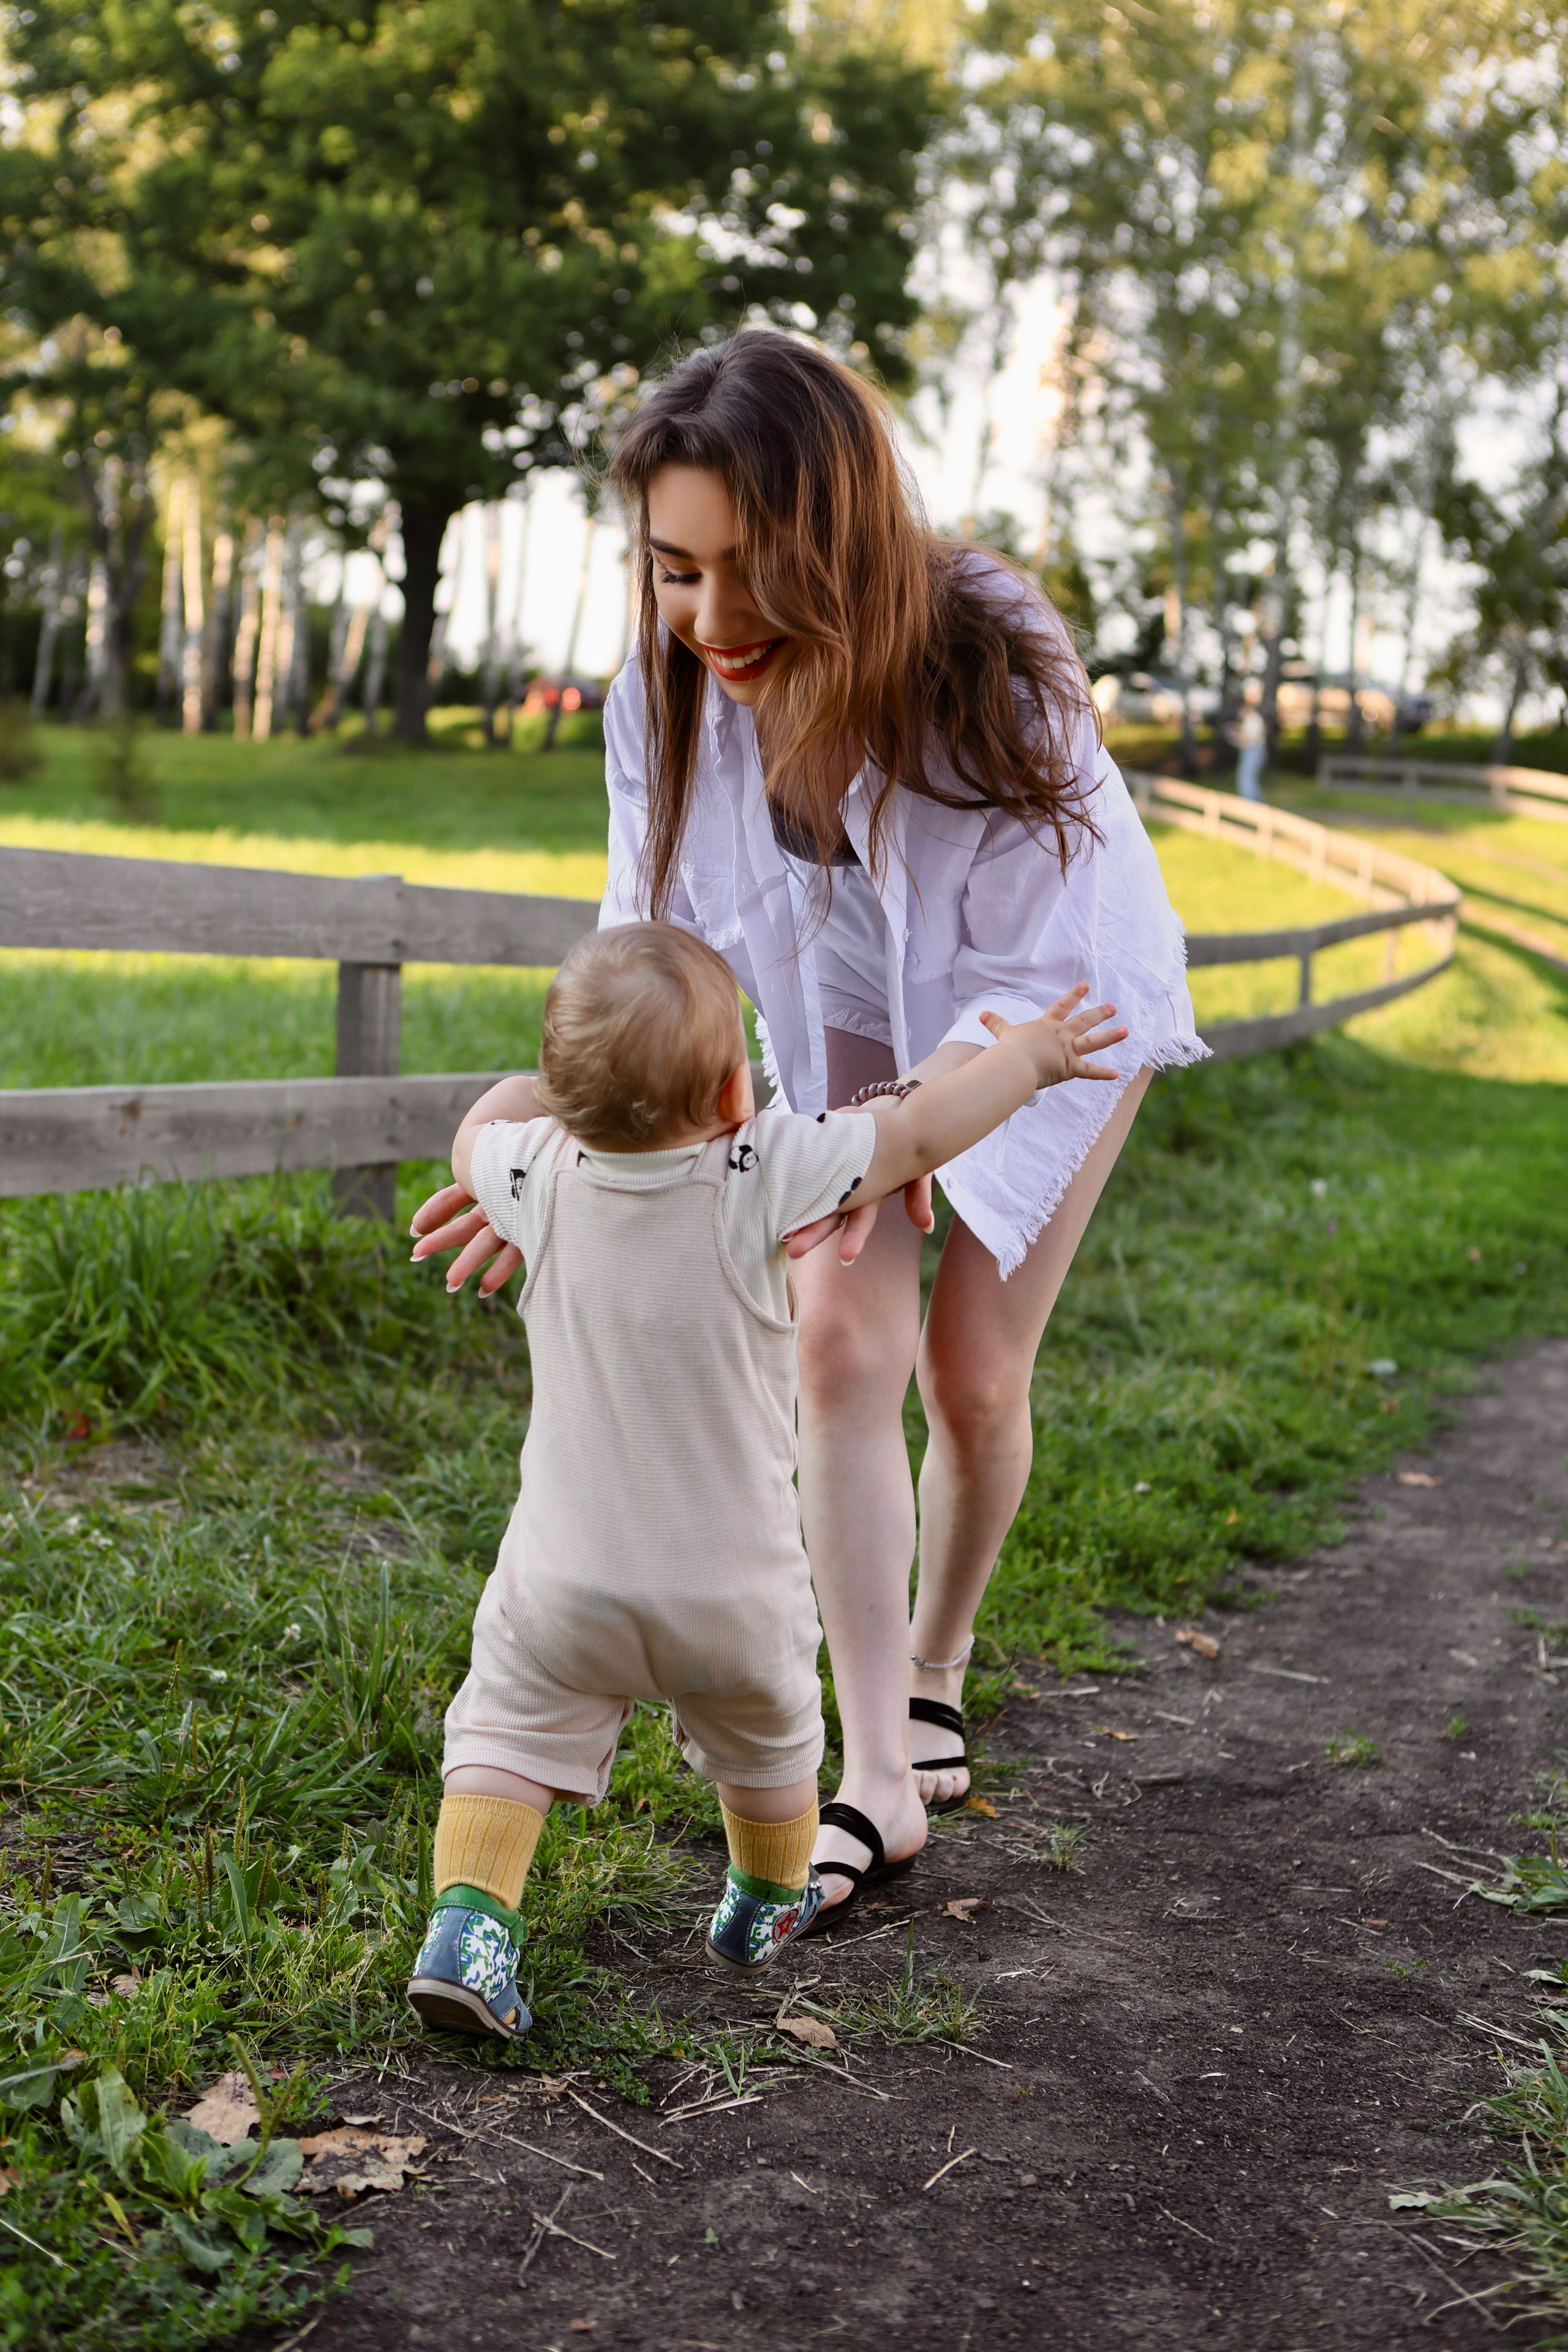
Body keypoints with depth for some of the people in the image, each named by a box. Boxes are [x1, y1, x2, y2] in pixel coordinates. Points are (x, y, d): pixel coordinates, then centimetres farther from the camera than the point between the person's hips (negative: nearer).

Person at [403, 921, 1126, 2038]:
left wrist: (555, 1082, 23)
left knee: (509, 1732, 13)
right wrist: (1028, 1055, 2)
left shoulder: (544, 1178, -12)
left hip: (569, 1574, 1)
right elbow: (918, 1133, -13)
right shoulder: (765, 1177, -22)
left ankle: (466, 1922, -4)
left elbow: (476, 1135, 11)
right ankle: (768, 1904, 46)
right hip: (732, 1586, 0)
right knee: (769, 1740, 25)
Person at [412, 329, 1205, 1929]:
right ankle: (881, 1781, -2)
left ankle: (937, 1667, 30)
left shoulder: (994, 670, -38)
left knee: (974, 1374, -1)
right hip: (857, 1018, 3)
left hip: (1060, 1001, -3)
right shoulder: (671, 695, -26)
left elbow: (1024, 980, -31)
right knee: (843, 1345, -10)